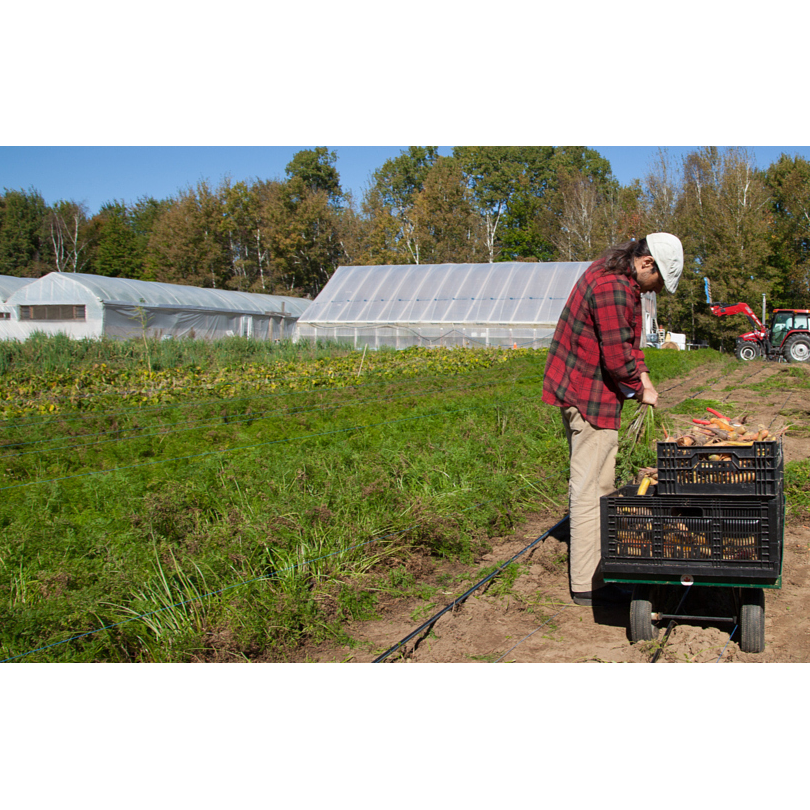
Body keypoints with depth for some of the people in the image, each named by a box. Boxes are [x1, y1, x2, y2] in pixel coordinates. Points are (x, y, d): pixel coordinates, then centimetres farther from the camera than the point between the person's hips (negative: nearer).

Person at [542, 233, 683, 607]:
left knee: (600, 481, 21)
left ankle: (594, 555, 35)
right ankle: (586, 584, -1)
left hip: (578, 389, 11)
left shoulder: (613, 274, 11)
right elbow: (617, 356, -25)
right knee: (589, 487, -7)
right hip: (588, 395, -11)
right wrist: (640, 390, -8)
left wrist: (642, 372, 7)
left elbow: (626, 337, 21)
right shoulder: (613, 288, -24)